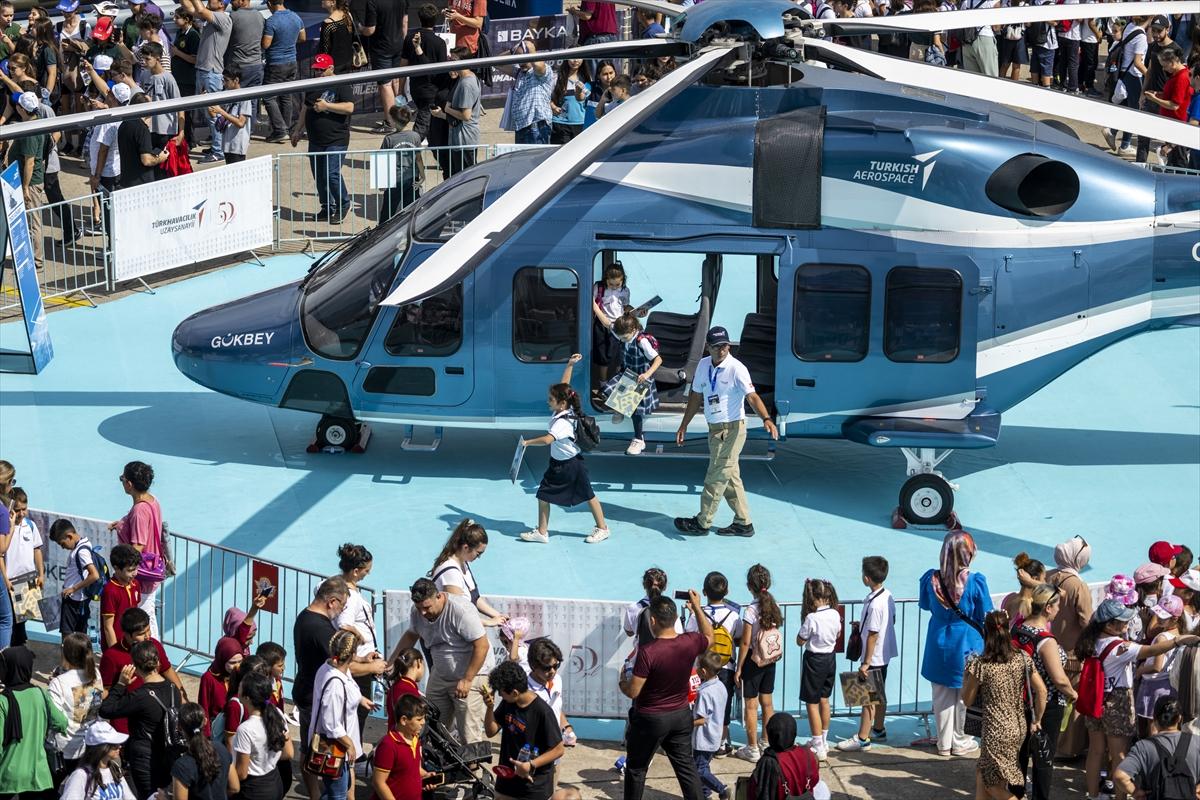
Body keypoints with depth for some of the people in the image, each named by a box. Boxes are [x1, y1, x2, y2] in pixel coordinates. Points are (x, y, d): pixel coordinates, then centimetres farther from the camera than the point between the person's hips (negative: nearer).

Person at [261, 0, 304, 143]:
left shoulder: (271, 21, -20)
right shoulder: (296, 17, 3)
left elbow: (265, 44, -19)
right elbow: (303, 38, 15)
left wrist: (261, 37, 1)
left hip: (276, 65, -7)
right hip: (292, 62, 7)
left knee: (269, 98, -2)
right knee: (287, 97, 13)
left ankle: (280, 131, -11)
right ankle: (287, 129, 16)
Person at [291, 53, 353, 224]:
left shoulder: (341, 86, -6)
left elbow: (349, 107, -18)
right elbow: (305, 110, 26)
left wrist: (326, 106, -20)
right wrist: (297, 131, 24)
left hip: (336, 140, -8)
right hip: (315, 140, 8)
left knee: (332, 174, -15)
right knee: (319, 176, 8)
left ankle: (343, 205, 3)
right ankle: (327, 207, 20)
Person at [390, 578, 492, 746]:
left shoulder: (461, 611, -27)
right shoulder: (418, 612, -5)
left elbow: (482, 646, -24)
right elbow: (411, 635, 14)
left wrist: (467, 680, -23)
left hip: (471, 674, -7)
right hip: (440, 674, 7)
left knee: (469, 735, -9)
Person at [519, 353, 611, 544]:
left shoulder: (563, 423, -31)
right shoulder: (563, 409, -6)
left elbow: (547, 439, -44)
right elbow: (564, 386, 5)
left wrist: (528, 442, -32)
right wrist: (569, 365, 2)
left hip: (571, 465, -9)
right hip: (558, 464, 9)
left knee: (588, 496, 7)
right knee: (543, 495, 7)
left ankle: (602, 528, 22)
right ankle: (542, 532, 15)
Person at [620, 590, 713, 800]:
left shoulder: (647, 652, -28)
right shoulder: (689, 643, -12)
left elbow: (632, 692, -22)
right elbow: (709, 637, 13)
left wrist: (622, 682, 0)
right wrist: (697, 608, 17)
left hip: (650, 719, -5)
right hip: (681, 715, 5)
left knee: (636, 767, 13)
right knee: (686, 765, 13)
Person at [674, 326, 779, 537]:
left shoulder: (736, 368, -16)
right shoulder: (703, 365, 5)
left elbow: (752, 396, -25)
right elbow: (696, 396, 15)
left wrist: (766, 419, -41)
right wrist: (684, 426, 18)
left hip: (731, 430, -8)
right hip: (714, 429, 8)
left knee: (716, 477, -1)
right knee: (730, 477, 13)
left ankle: (702, 523, 8)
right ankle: (743, 522, 21)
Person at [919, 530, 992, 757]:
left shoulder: (931, 579, -12)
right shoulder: (975, 582, -20)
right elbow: (985, 617, -9)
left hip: (939, 645, 2)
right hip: (966, 645, -2)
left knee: (942, 695, 14)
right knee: (962, 695, 14)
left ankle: (944, 742, 22)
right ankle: (958, 742, 26)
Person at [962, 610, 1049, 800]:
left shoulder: (981, 665, -15)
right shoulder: (1022, 658, -2)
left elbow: (967, 700, -4)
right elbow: (1041, 690, -2)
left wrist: (966, 673, 9)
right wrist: (1036, 721, 9)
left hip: (997, 732, -6)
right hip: (1019, 728, 6)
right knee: (982, 772, 20)